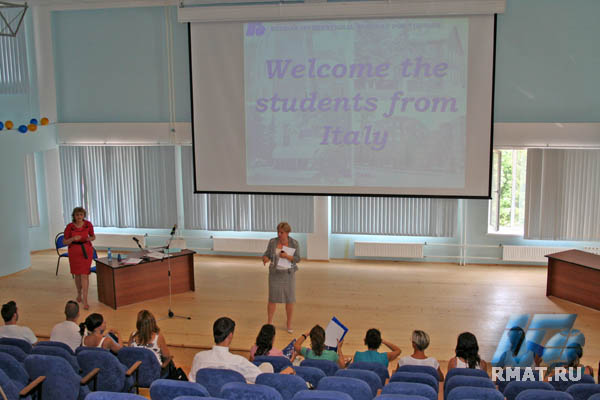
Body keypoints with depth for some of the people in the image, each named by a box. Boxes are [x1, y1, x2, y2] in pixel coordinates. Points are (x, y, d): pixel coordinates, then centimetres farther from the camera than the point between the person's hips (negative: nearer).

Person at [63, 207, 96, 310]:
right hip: (74, 251, 0)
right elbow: (65, 242, -4)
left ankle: (85, 301, -7)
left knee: (84, 275, -6)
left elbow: (93, 237, 7)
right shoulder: (69, 227, -11)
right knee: (77, 274, 14)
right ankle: (79, 294, 39)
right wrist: (73, 238, -24)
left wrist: (90, 238, -16)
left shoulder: (88, 224, -7)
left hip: (86, 251, 0)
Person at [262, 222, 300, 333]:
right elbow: (267, 255, -3)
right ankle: (269, 322, 17)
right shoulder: (273, 242, -5)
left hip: (289, 274, 0)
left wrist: (287, 256, -26)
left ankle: (289, 324, 20)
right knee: (272, 299, 2)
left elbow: (297, 259, -8)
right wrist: (265, 259, -27)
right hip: (275, 274, 0)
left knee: (289, 299, 3)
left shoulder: (294, 243, -8)